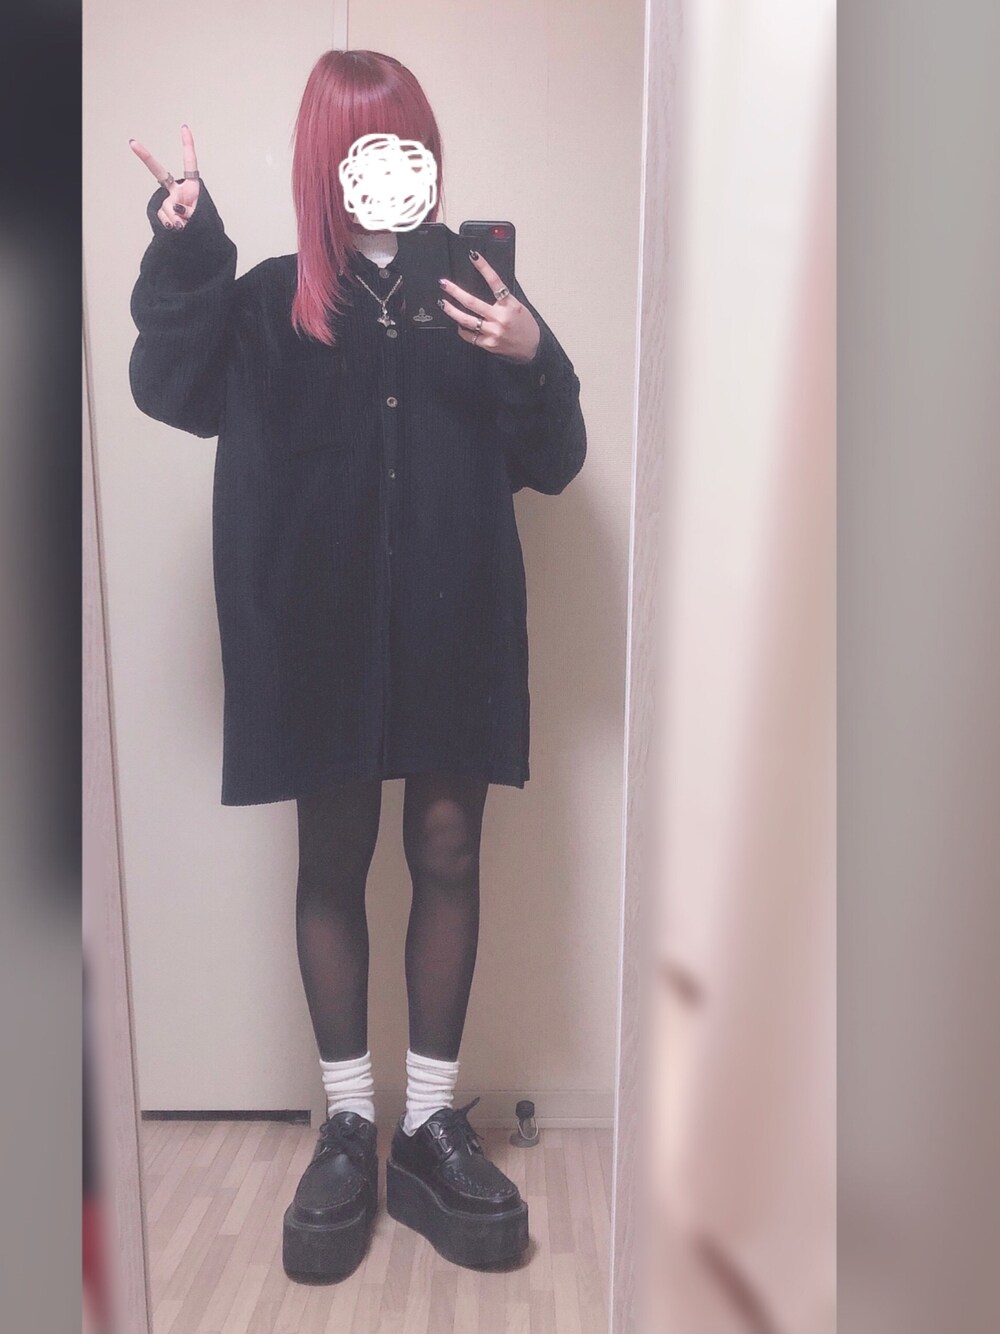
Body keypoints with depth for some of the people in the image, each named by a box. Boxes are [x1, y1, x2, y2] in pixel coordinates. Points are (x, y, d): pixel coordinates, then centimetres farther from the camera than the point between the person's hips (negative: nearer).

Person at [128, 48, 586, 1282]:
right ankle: (347, 1123, 26)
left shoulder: (474, 285, 8)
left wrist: (530, 362, -13)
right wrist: (181, 248, -19)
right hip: (323, 621, 0)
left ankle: (430, 1120, 23)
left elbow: (554, 464, 4)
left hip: (454, 616, 1)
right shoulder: (273, 300, 8)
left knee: (447, 855, 5)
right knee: (332, 862, 7)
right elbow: (171, 389, -8)